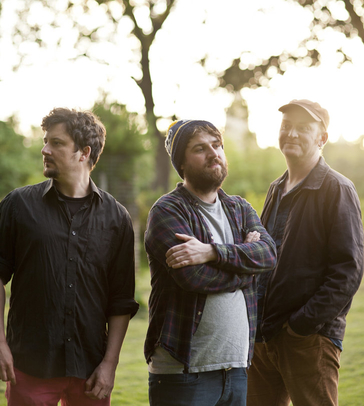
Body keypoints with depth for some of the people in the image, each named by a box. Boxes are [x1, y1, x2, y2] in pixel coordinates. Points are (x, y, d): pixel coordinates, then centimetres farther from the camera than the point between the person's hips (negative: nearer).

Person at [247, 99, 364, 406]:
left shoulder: (337, 190, -7)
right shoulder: (277, 190, 16)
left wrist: (302, 323, -17)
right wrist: (256, 322, 7)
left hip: (311, 338, -7)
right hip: (264, 335, 7)